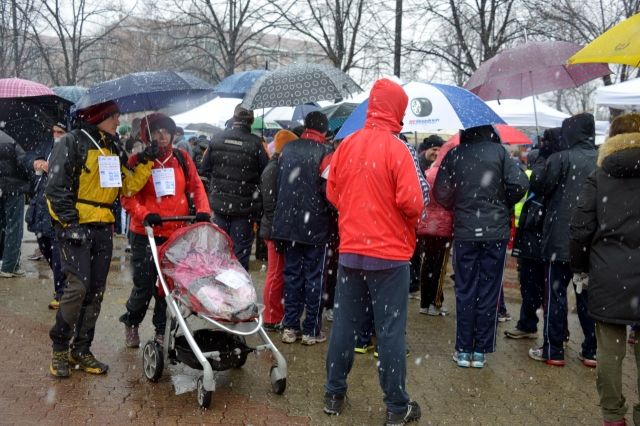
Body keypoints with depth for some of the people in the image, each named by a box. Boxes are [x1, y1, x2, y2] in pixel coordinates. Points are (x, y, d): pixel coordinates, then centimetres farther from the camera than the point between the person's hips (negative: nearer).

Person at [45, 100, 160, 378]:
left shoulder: (113, 150, 15)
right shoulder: (72, 143, -7)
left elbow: (128, 186, 11)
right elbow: (57, 188, -12)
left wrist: (145, 163, 0)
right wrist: (70, 222, -18)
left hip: (103, 229, 7)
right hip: (75, 227, -7)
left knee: (96, 291, 7)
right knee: (78, 286, -14)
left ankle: (81, 349, 18)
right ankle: (59, 348, 2)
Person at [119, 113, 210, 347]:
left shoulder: (182, 158, 7)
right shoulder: (137, 160, -2)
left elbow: (196, 186, 9)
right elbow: (127, 196, -7)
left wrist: (202, 211, -6)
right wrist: (144, 215, -22)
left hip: (176, 234, 3)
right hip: (145, 234, -3)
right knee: (144, 285, 3)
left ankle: (162, 331, 22)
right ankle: (131, 323, 30)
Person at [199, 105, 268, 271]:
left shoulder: (216, 139, -1)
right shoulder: (257, 144, -12)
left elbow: (204, 168, 6)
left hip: (219, 202, 4)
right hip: (245, 205, -3)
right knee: (241, 247, 4)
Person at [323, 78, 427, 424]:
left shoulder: (346, 145, 2)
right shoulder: (397, 149, -13)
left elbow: (332, 193, 9)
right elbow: (413, 201, -17)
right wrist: (408, 222, 3)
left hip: (350, 250, 5)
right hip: (389, 253, -4)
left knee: (344, 324, 14)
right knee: (391, 330, 3)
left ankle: (334, 395, 24)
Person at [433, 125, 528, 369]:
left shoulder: (453, 155, 0)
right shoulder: (498, 152, -3)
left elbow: (441, 194, -1)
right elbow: (519, 184, -11)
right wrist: (503, 205, 7)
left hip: (464, 232, 1)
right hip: (496, 231, -1)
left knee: (465, 291, 8)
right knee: (488, 291, 6)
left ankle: (463, 350, 12)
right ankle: (480, 351, 10)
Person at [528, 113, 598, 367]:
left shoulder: (561, 159, -13)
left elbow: (538, 185, -6)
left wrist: (542, 156, 3)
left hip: (562, 240, -5)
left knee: (555, 294, 4)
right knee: (588, 295, 12)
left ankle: (553, 351, 8)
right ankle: (591, 351, 16)